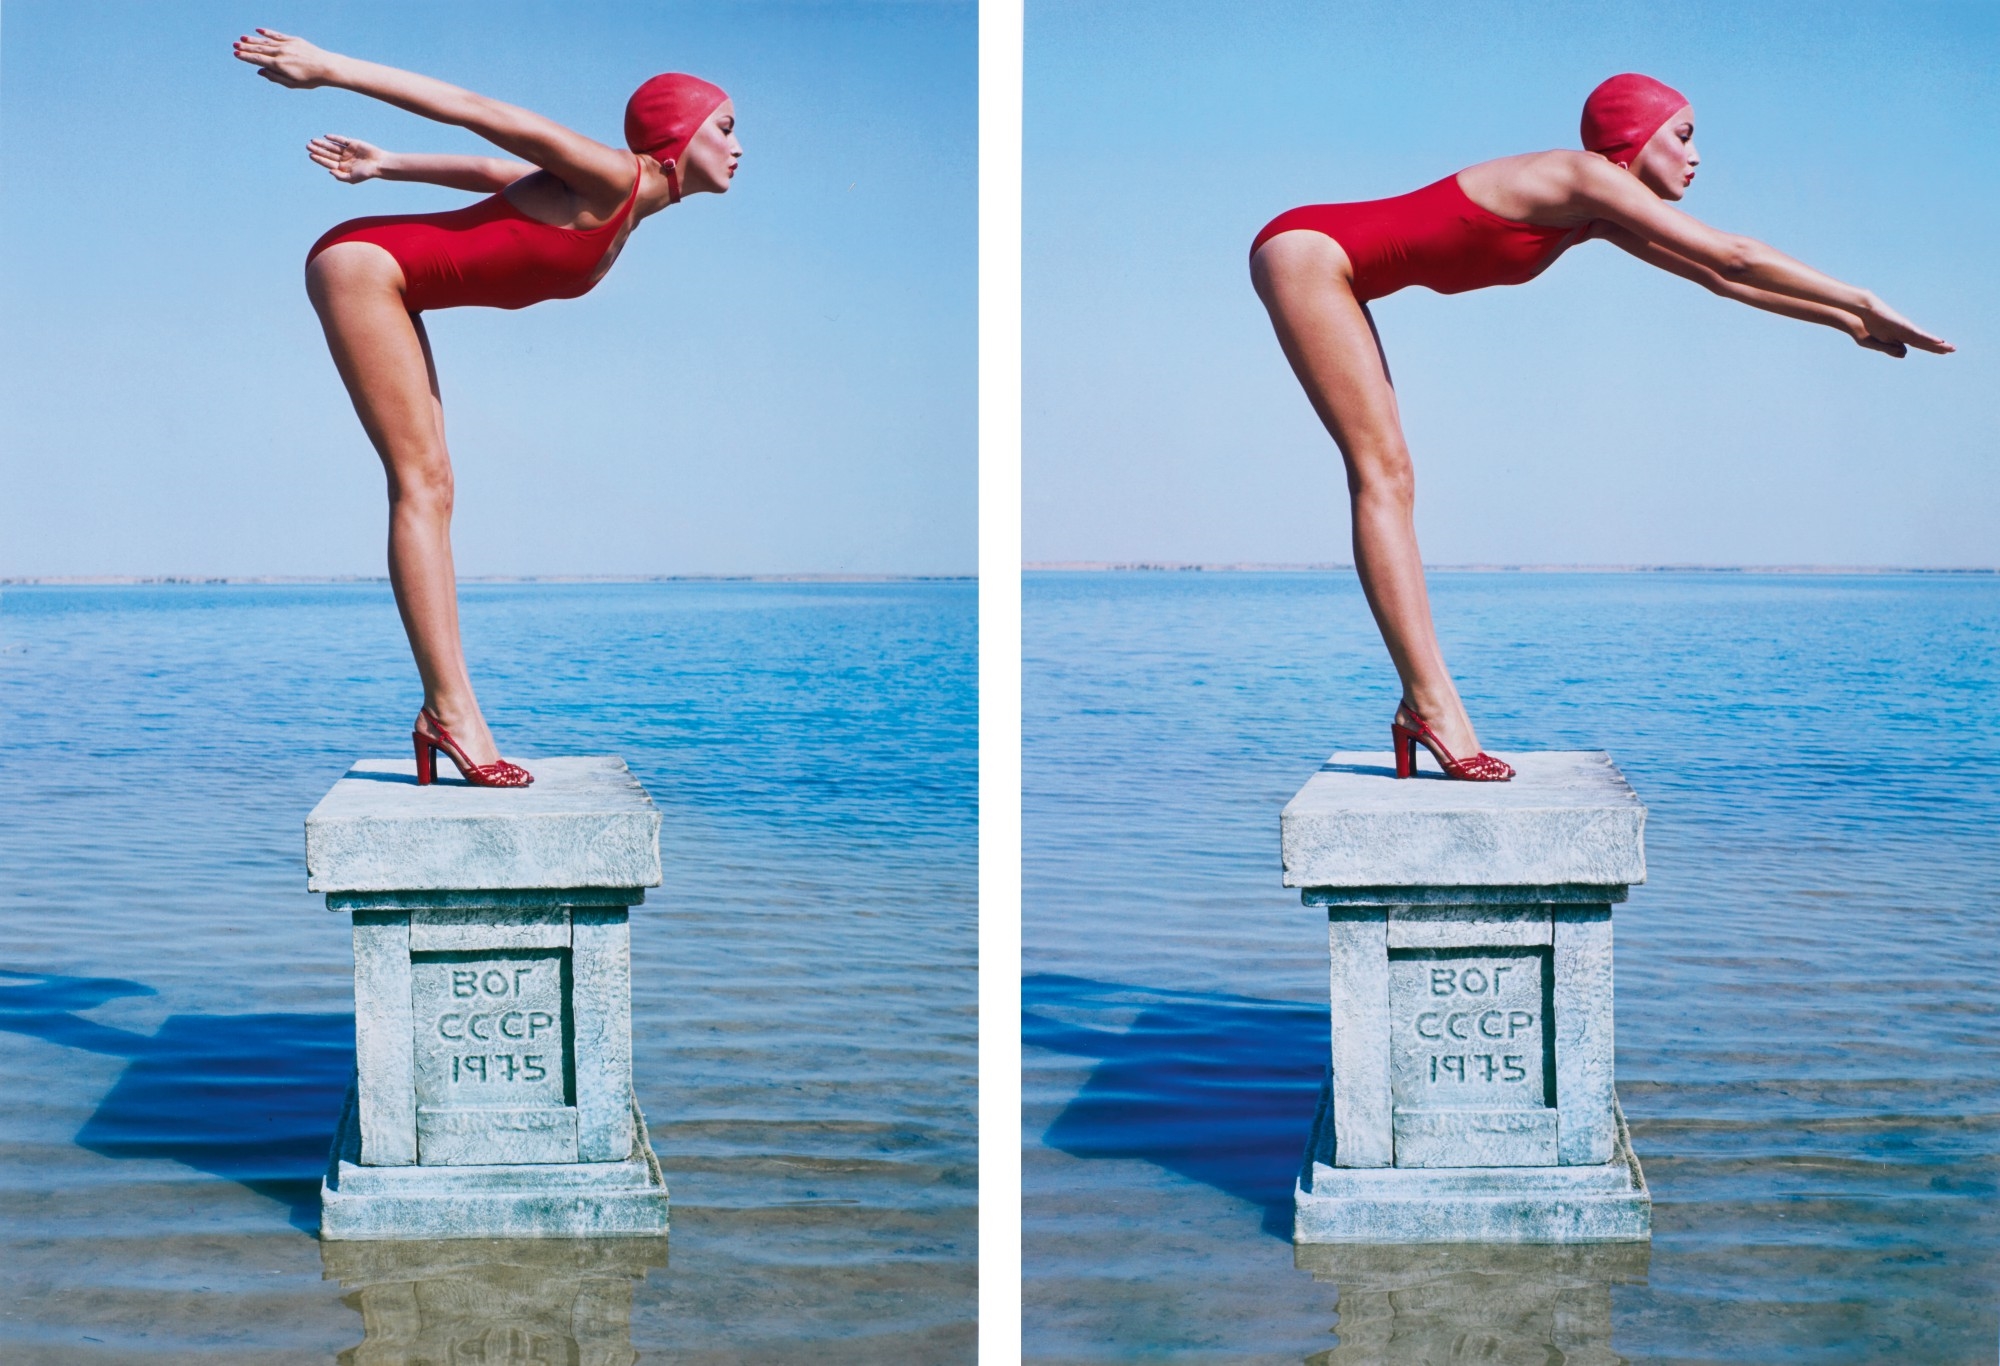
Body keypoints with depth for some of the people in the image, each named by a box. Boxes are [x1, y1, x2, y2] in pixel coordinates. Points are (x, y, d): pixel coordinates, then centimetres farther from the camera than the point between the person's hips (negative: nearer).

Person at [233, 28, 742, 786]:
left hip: (386, 287, 10)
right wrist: (330, 69, -16)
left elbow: (495, 172, 19)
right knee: (422, 481, -14)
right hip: (362, 262, -10)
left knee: (430, 488, 3)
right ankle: (448, 709, -16)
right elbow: (480, 113, -17)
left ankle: (450, 714, 0)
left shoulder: (622, 223, 10)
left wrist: (388, 167, 26)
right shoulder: (609, 179, -16)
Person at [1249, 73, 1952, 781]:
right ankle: (1429, 703, -17)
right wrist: (1863, 302, -9)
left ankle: (1426, 705, 2)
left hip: (1329, 269, 10)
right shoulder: (1583, 176, -15)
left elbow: (1717, 278, 20)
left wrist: (1846, 321, 20)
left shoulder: (1599, 214, 12)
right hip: (1306, 250, -10)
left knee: (1386, 480, 4)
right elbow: (1733, 256, -16)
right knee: (1384, 474, -14)